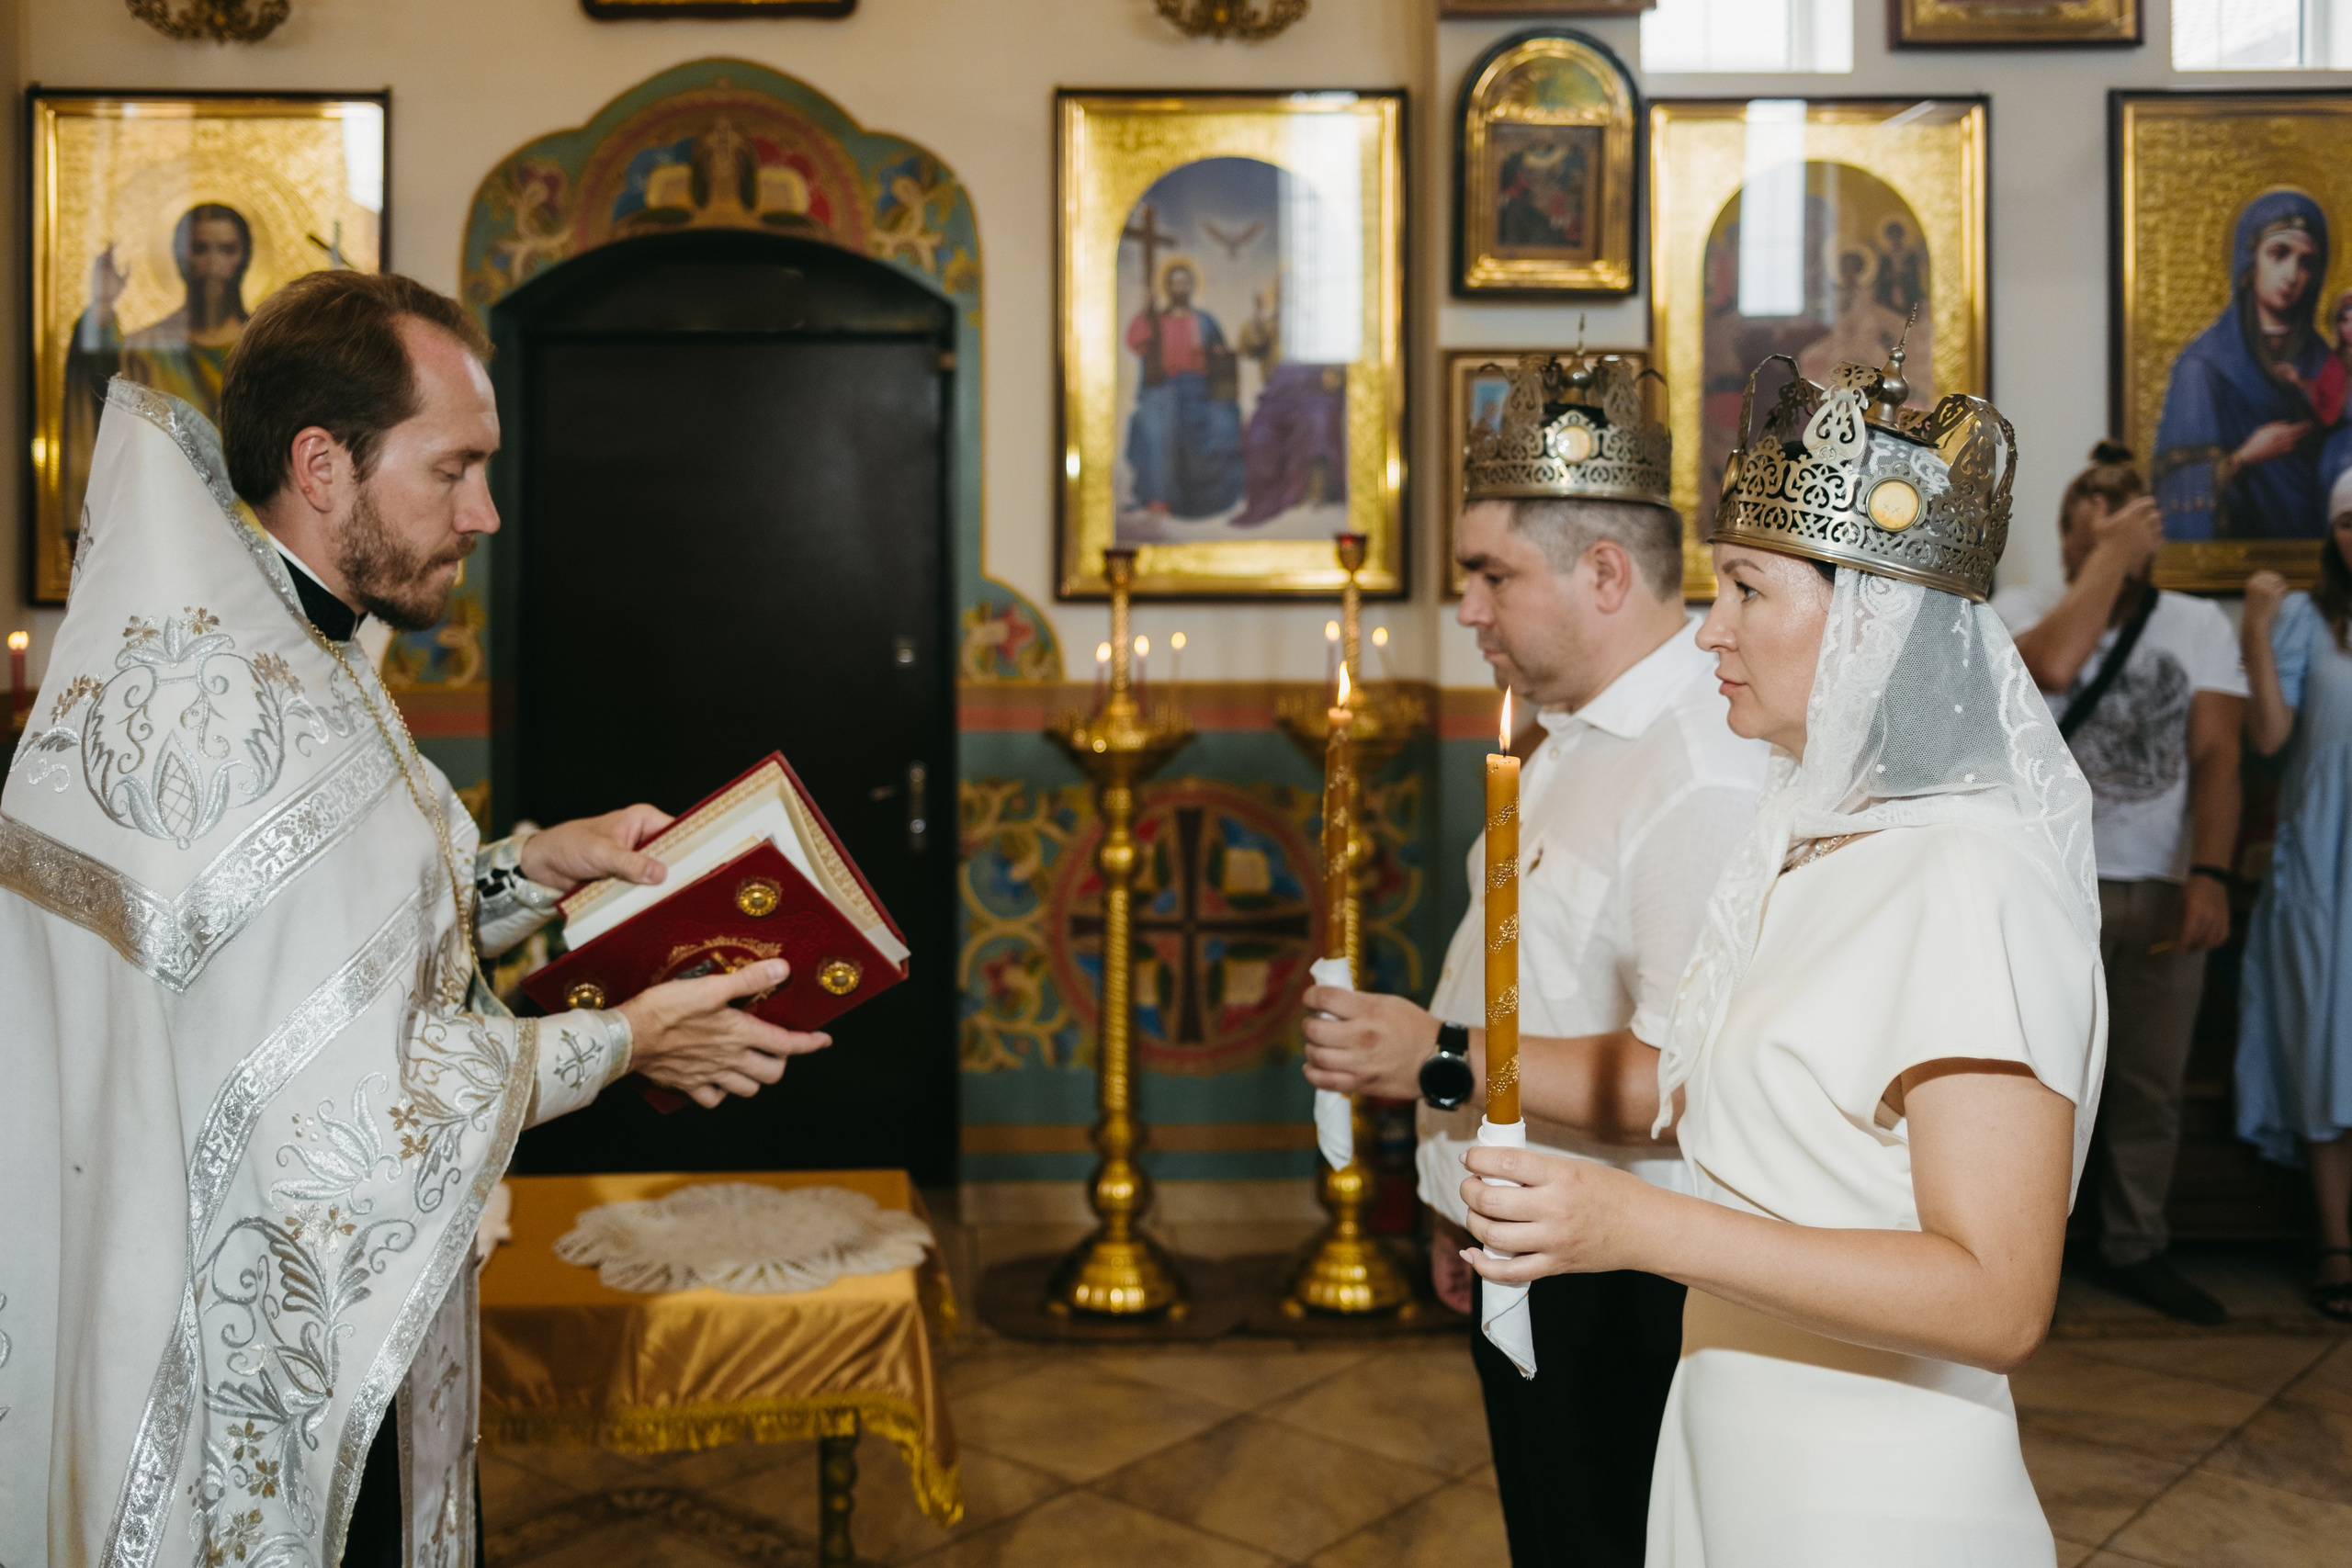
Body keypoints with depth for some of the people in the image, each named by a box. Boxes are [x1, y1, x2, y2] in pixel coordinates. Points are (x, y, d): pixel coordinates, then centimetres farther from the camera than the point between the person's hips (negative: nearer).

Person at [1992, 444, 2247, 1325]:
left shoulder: (2201, 625, 9)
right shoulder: (2023, 609, 1)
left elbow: (2216, 756, 0)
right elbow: (2054, 665, -24)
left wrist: (2209, 874, -12)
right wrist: (2109, 553, -14)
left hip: (2164, 890, 3)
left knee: (2151, 1086, 9)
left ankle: (2136, 1251, 22)